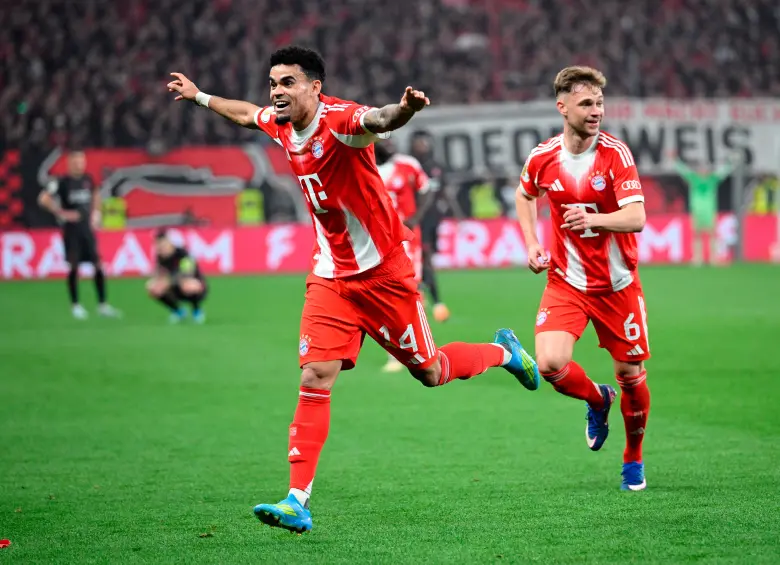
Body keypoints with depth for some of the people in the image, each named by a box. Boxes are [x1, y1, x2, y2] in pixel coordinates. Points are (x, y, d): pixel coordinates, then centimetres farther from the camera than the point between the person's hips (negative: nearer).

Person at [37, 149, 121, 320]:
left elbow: (95, 195, 26)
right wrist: (62, 213, -17)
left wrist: (95, 213, 13)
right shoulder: (62, 182, -11)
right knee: (74, 266, -2)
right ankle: (75, 306, 8)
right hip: (72, 229, -5)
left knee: (98, 265, 2)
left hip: (87, 228, 5)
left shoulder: (88, 180, 5)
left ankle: (102, 304, 8)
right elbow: (43, 199, -18)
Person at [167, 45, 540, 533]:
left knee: (430, 373, 7)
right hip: (332, 276, 6)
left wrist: (405, 109, -67)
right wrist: (199, 96, 38)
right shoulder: (282, 125, 1)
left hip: (384, 272, -6)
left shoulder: (339, 120, -21)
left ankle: (504, 352, 38)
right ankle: (298, 502, -8)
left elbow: (379, 120, -46)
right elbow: (247, 113, 26)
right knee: (314, 379, -7)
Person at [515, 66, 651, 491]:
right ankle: (597, 400, 16)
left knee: (631, 375, 4)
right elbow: (525, 195, 19)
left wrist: (595, 219, -38)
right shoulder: (542, 157, -5)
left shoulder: (615, 153, -13)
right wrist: (531, 244, 6)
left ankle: (633, 460, 30)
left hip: (617, 284, -1)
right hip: (566, 282, 1)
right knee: (550, 364, -19)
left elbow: (636, 218, -20)